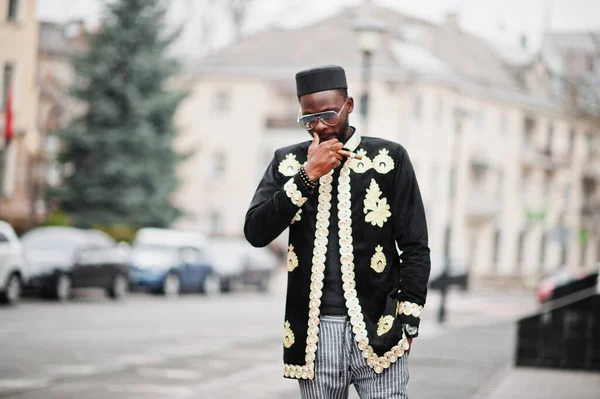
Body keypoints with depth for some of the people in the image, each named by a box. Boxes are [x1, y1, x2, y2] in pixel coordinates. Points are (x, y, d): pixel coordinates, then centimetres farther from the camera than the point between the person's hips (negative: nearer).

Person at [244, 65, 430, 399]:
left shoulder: (389, 158, 3)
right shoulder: (288, 162, 9)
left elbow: (415, 246, 4)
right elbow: (256, 233, -3)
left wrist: (408, 321, -2)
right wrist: (308, 176, -9)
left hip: (376, 330, -2)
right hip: (314, 333, 2)